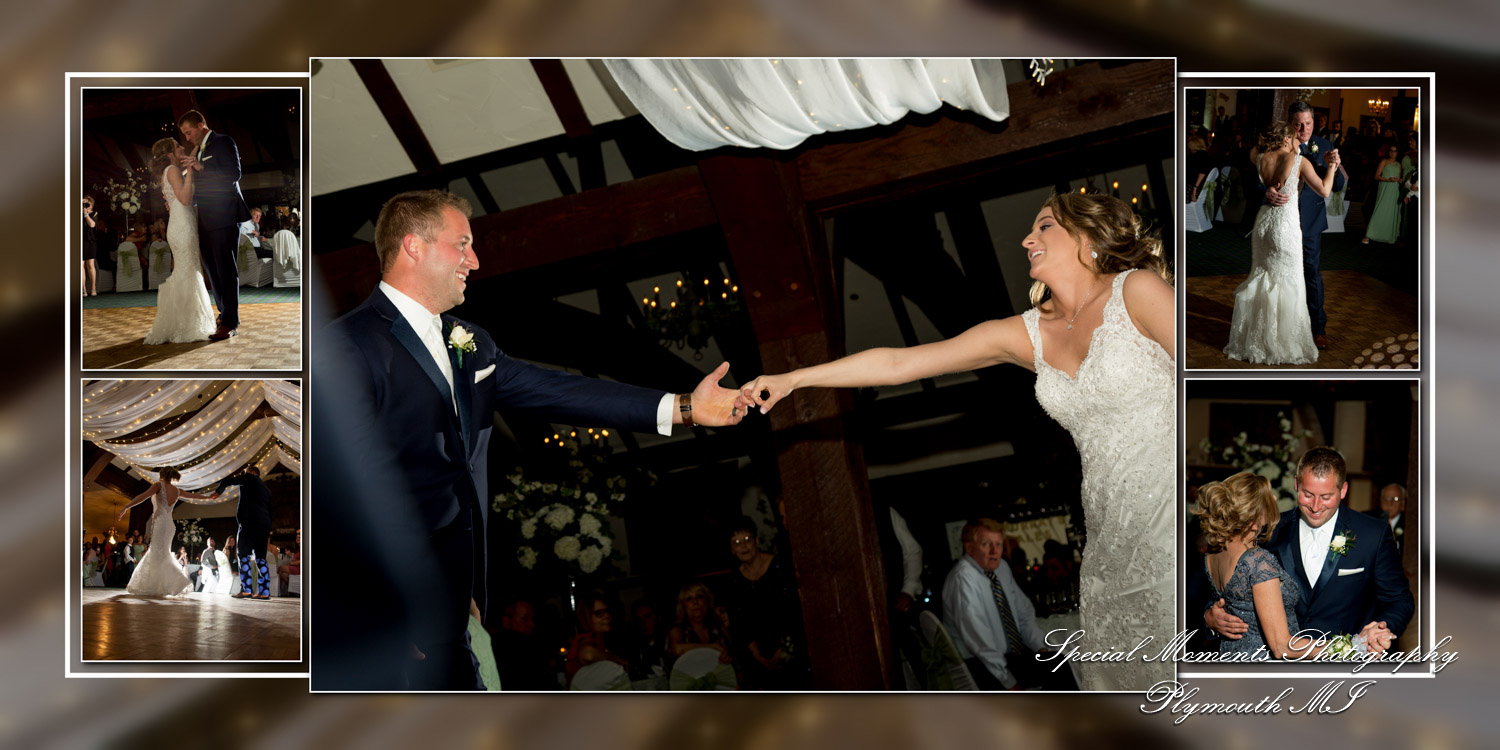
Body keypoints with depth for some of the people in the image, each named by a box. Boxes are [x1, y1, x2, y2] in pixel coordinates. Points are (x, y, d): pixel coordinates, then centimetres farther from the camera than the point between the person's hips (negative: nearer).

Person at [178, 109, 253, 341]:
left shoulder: (223, 142, -4)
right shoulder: (199, 150, 21)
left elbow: (234, 173, -18)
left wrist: (201, 166, -22)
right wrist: (182, 203, 19)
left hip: (225, 217, -9)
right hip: (207, 220, 9)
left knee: (226, 269, -10)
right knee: (213, 269, 11)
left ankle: (230, 322, -10)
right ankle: (224, 315, 20)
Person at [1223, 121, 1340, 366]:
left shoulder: (1261, 158, 0)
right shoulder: (1298, 161, -10)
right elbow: (1324, 191, -5)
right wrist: (1331, 167, 9)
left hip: (1263, 223, 4)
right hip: (1286, 226, -4)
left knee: (1259, 281, 14)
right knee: (1288, 284, 5)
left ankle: (1254, 342, 19)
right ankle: (1285, 345, 8)